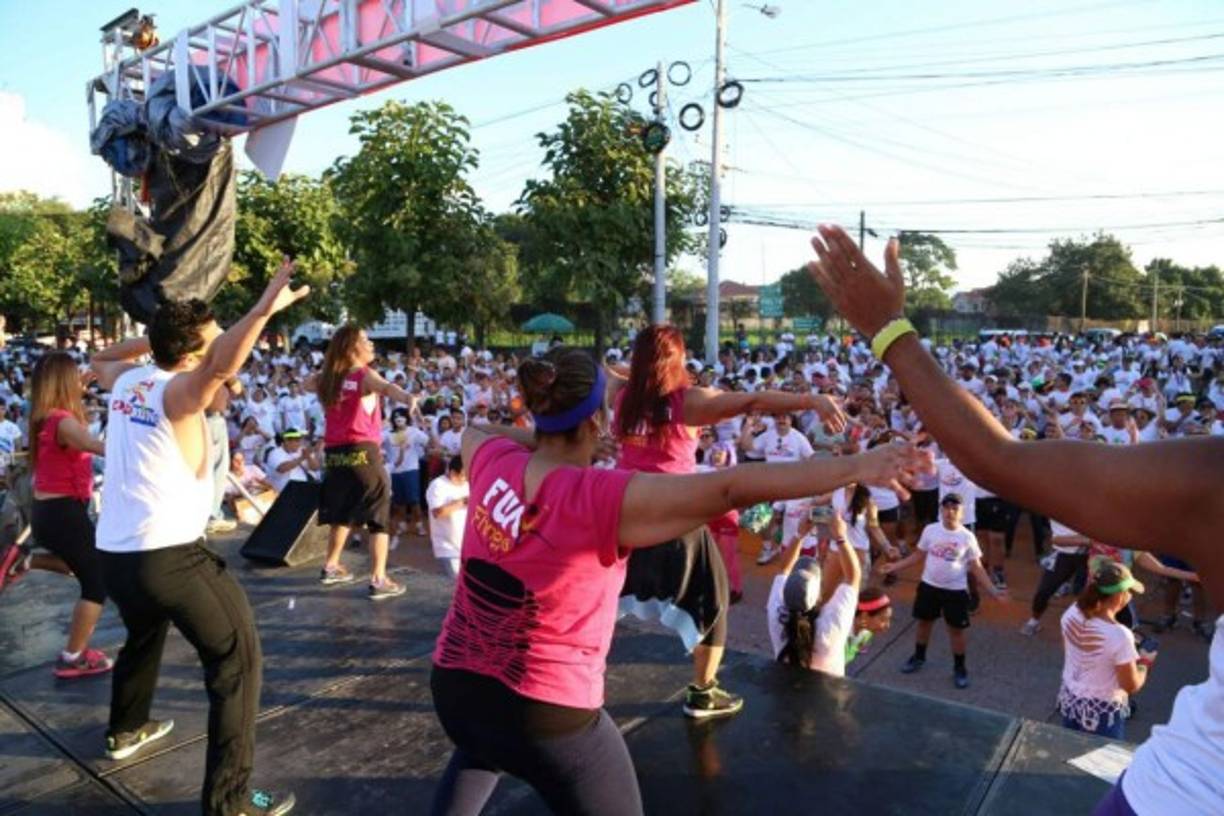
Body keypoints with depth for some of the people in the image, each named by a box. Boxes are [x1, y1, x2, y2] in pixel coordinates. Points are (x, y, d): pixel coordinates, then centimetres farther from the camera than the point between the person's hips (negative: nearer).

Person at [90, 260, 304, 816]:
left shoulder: (127, 381, 9)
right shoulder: (179, 390, -12)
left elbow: (98, 360, 34)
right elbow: (221, 368, -37)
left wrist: (149, 338, 23)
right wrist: (263, 310, -44)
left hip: (114, 553, 9)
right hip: (167, 556, -9)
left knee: (145, 635, 35)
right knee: (237, 657, -3)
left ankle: (126, 730, 57)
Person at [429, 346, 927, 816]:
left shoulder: (493, 462, -9)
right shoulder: (602, 499, -25)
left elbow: (473, 430, 18)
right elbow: (732, 488, -30)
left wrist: (537, 438, 7)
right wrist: (855, 467, -28)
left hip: (455, 683, 6)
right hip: (547, 709, -6)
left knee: (482, 749, 40)